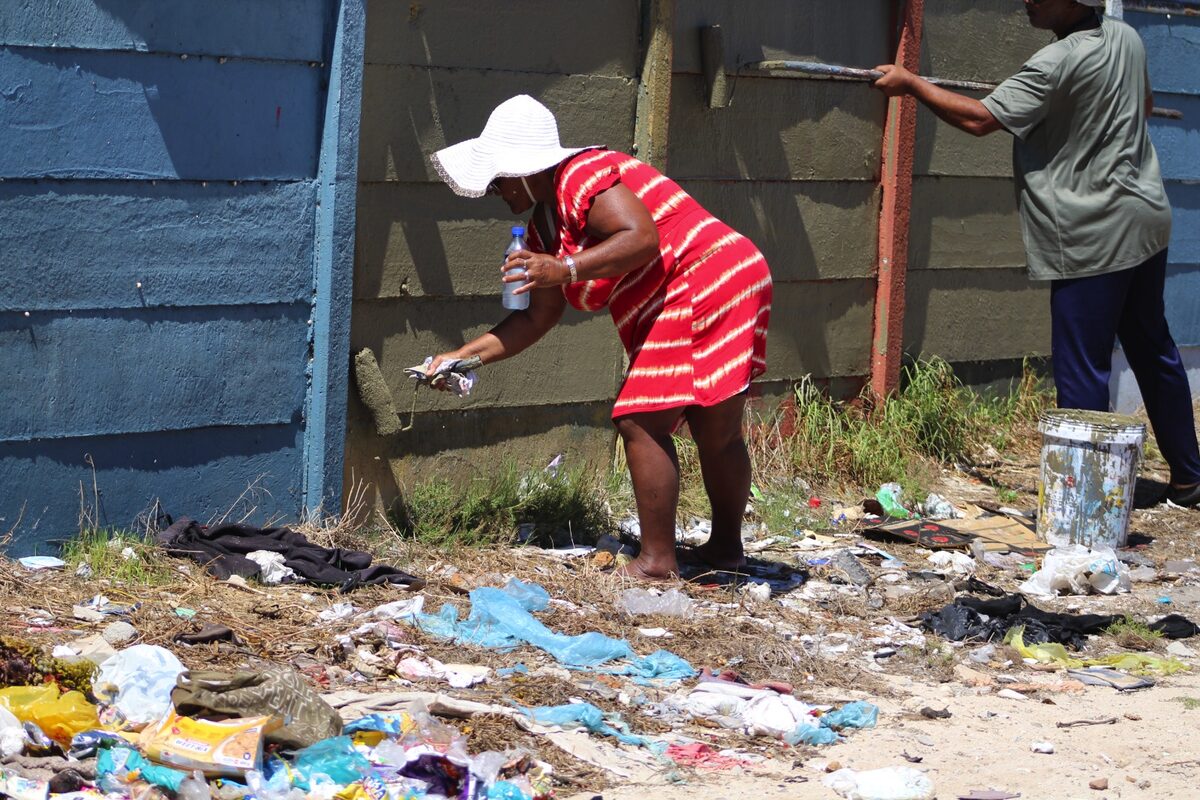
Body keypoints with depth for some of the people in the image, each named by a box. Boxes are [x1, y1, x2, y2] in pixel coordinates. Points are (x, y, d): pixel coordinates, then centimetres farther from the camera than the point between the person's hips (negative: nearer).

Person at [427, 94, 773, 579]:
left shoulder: (582, 179, -13)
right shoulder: (544, 227, 18)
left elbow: (643, 238, -26)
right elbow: (537, 319, 20)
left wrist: (564, 271, -30)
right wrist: (466, 356, 14)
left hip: (705, 285, -10)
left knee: (640, 424, -9)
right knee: (717, 433, 19)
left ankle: (657, 561, -7)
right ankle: (726, 547, 30)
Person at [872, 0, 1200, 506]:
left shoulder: (1057, 64, -20)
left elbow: (980, 119, -20)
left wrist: (910, 83, -11)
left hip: (1095, 238, -9)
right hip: (1147, 220, 9)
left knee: (1082, 370, -3)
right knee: (1153, 351, 19)